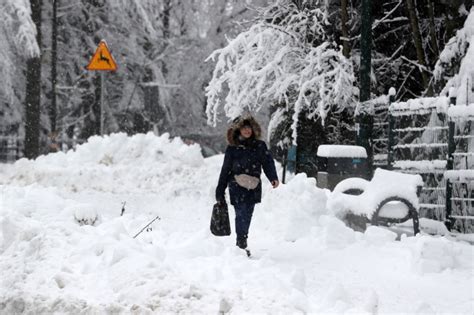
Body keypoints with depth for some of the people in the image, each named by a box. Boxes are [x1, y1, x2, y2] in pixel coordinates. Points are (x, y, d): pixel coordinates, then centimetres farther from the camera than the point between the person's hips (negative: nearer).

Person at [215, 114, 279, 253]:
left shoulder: (260, 146, 7)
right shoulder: (232, 148, 1)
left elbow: (268, 162, 2)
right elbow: (225, 169, 4)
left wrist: (273, 177, -18)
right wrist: (220, 192, 5)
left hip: (253, 187, 3)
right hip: (237, 187, -3)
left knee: (247, 216, 8)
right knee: (241, 214, -12)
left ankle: (242, 242, 20)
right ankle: (241, 244, -10)